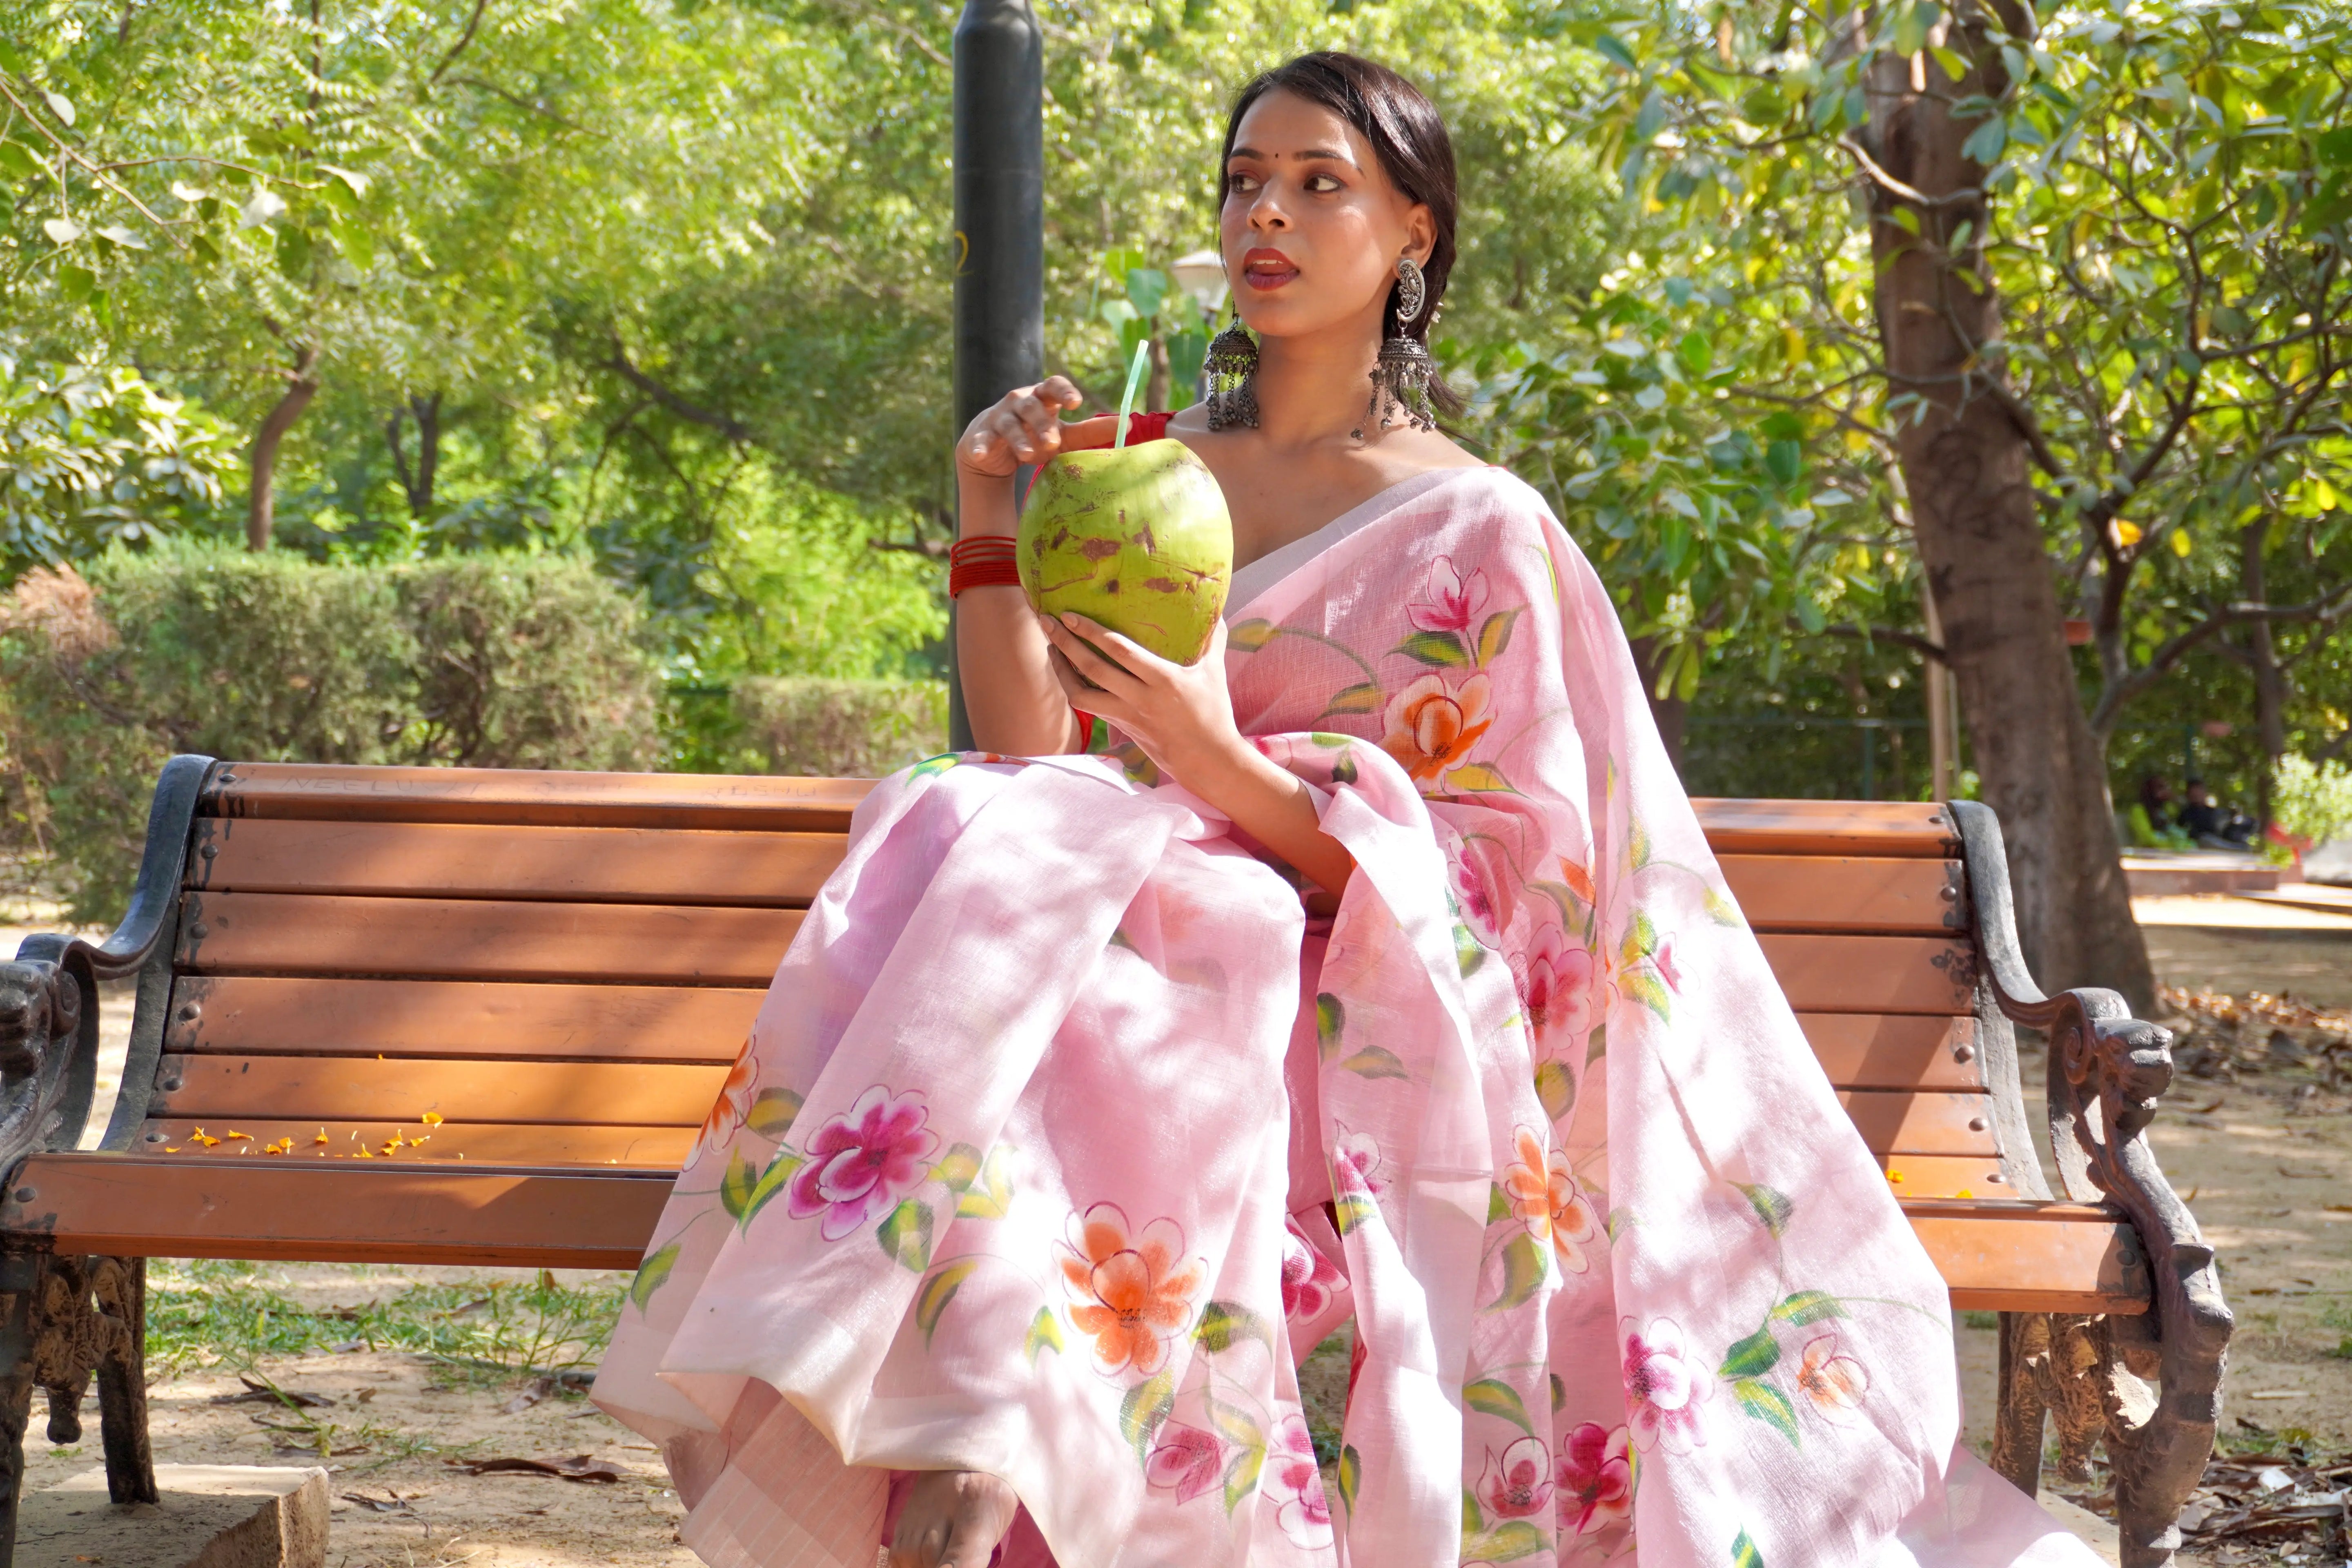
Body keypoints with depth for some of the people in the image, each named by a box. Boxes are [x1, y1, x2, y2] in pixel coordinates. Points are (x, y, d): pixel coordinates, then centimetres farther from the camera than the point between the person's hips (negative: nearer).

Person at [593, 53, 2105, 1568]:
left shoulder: (1481, 531, 2)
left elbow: (1496, 879, -5)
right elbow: (1029, 758, 6)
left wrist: (1216, 759, -18)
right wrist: (989, 514, -6)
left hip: (1348, 1023, -4)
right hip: (1136, 932, 4)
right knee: (962, 829, -30)